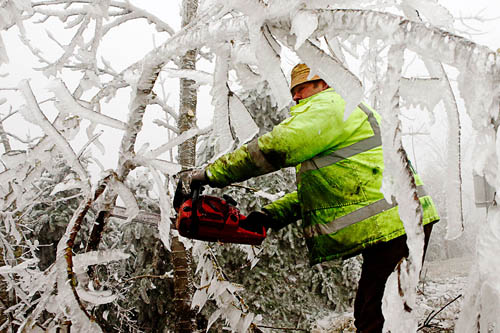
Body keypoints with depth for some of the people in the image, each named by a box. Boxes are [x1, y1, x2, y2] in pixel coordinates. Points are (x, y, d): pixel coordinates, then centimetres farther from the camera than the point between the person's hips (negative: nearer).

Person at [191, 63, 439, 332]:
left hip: (393, 226, -11)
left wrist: (212, 174, -12)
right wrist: (270, 215, 14)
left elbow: (272, 149, -18)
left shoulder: (328, 107, -5)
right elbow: (317, 191, 25)